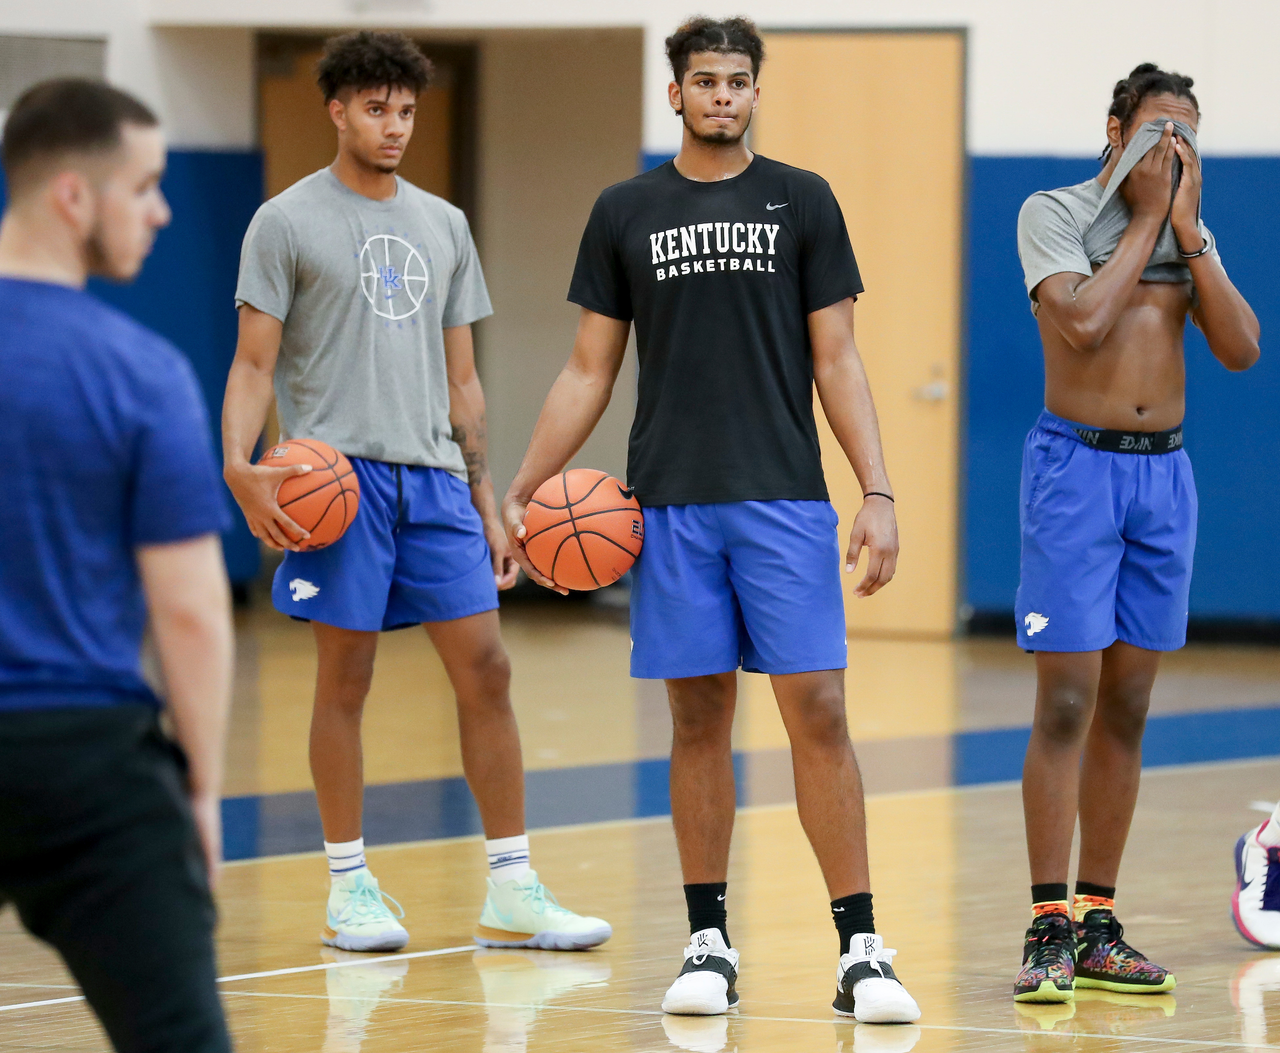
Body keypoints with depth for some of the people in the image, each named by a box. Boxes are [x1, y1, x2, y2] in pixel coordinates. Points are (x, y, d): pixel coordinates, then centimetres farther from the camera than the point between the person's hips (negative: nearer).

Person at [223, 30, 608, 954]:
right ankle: (350, 886, 8)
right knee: (345, 676, -1)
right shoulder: (288, 222, 2)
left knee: (486, 669, -1)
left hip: (435, 476, 5)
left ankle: (513, 891, 2)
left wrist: (486, 501, 14)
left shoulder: (443, 226, 17)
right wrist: (238, 465, -19)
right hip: (340, 476, -5)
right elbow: (254, 364, -2)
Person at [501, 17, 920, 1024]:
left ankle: (861, 948, -7)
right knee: (699, 715, 4)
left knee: (818, 711, -8)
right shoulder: (626, 212, 9)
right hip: (673, 505, 2)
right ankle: (709, 941, 13)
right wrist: (522, 492, 7)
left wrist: (878, 492, -5)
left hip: (785, 500, -1)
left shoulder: (802, 202, 5)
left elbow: (837, 361, 4)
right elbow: (590, 371, 13)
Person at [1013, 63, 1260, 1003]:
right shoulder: (1054, 214, -4)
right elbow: (1083, 324, -19)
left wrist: (1188, 229, -6)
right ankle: (1050, 929, -9)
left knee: (1126, 710, 7)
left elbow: (1242, 349, -1)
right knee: (1066, 705, -10)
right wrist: (1144, 220, -11)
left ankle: (1099, 927, 11)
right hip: (1077, 463, -5)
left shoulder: (1193, 233, 11)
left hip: (1165, 471, 5)